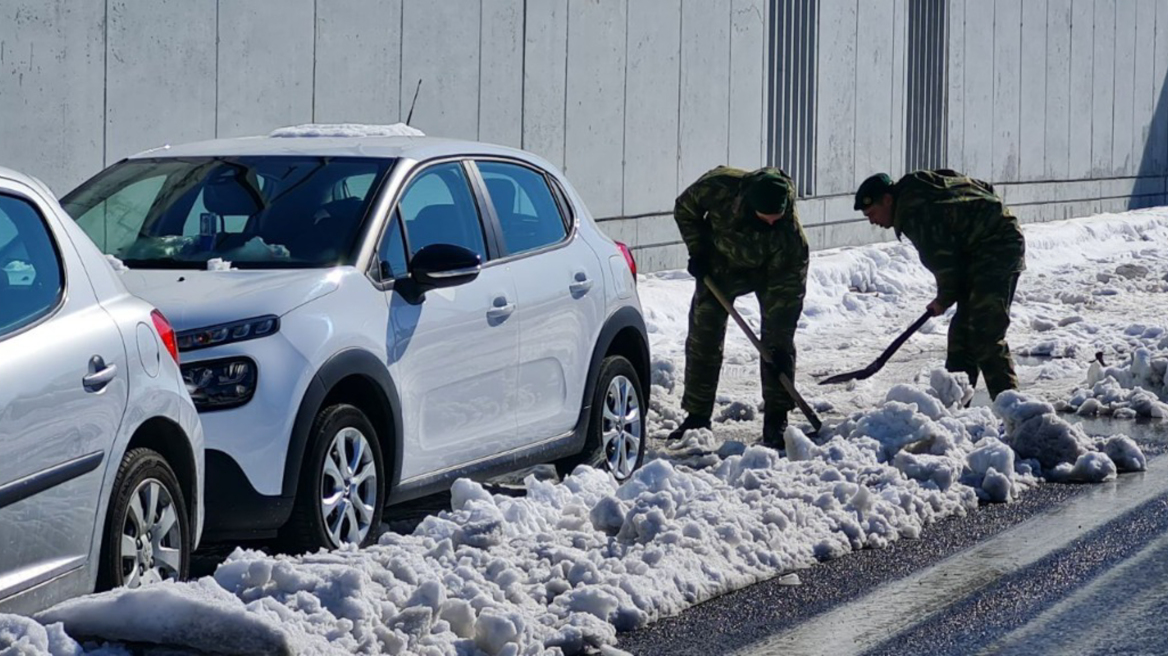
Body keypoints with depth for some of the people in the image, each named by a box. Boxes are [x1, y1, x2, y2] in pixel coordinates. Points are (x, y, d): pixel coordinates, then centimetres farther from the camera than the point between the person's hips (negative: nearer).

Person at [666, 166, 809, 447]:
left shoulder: (790, 231, -37)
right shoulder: (720, 187, -35)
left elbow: (786, 292, -30)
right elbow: (685, 208, -12)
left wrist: (779, 346, -31)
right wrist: (697, 251, -17)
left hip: (772, 269, -2)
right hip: (720, 264, 2)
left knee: (777, 338, -13)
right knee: (703, 336, -1)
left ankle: (776, 419, -5)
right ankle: (697, 416, 8)